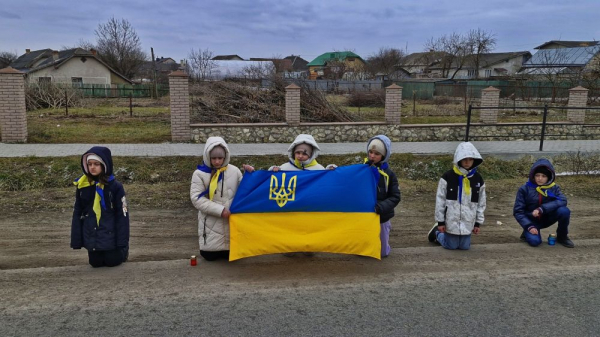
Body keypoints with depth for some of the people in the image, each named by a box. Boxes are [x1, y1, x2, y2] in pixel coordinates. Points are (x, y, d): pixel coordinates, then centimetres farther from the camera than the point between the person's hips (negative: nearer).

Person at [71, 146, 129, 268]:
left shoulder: (115, 186, -12)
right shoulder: (82, 186, -2)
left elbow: (122, 215, -11)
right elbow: (77, 213, 3)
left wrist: (122, 242, -14)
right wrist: (76, 240, 1)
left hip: (110, 236, -3)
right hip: (91, 237, 4)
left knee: (112, 262, 6)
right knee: (96, 263, 13)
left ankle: (123, 250, 37)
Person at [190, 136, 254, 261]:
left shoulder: (234, 171, 0)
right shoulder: (200, 174, -5)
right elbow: (197, 199, -12)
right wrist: (220, 210, -19)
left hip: (232, 221, 1)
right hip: (211, 223, -1)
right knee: (209, 255, 5)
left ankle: (227, 249, 41)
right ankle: (215, 249, 39)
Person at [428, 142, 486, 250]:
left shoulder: (478, 179, 1)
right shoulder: (448, 177, -11)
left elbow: (481, 202, 7)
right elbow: (440, 199, -7)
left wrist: (478, 222, 6)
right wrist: (440, 221, -6)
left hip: (468, 222, 4)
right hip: (451, 221, -3)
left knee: (465, 246, 11)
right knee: (451, 246, 7)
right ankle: (437, 232, 35)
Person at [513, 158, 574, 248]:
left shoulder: (553, 188, -8)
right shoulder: (524, 189, -14)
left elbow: (563, 201, -26)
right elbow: (518, 211, -13)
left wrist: (542, 209, -35)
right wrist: (529, 226, -24)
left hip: (547, 218, 3)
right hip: (531, 221, -3)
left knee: (564, 211, -25)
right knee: (534, 241, -29)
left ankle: (562, 237, 0)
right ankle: (527, 233, 9)